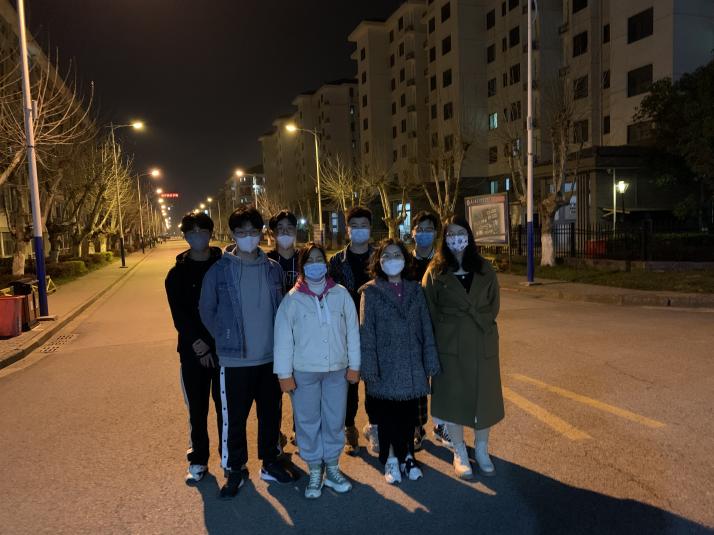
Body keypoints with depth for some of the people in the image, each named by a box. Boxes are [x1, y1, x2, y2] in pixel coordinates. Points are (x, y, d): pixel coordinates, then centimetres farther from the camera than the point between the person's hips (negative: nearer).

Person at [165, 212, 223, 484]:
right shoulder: (177, 274, 4)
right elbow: (179, 315, -3)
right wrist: (196, 342, -14)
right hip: (193, 352, 1)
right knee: (197, 409, 11)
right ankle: (198, 460, 27)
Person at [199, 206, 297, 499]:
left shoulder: (273, 269, 2)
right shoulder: (219, 270, -6)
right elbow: (206, 311, 2)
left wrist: (279, 340, 4)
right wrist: (226, 339, 1)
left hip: (270, 357, 3)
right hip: (234, 360, -3)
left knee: (271, 414, 15)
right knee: (234, 419, 6)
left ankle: (270, 464, 34)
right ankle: (234, 471, 26)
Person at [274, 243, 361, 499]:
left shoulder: (341, 294, 0)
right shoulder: (292, 299, -5)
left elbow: (352, 331, 3)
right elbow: (283, 338, -4)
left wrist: (354, 365, 3)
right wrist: (284, 373, -5)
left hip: (337, 370, 2)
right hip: (304, 372, -1)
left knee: (335, 420, 12)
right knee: (308, 422, 9)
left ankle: (332, 468, 31)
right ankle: (315, 472, 26)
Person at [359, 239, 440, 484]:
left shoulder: (415, 289, 7)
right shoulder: (371, 292, -3)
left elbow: (426, 328, 7)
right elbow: (366, 333, -6)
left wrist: (431, 360, 3)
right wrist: (369, 368, -10)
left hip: (412, 366, 3)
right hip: (385, 366, -2)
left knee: (409, 413, 11)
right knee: (387, 414, 7)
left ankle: (407, 456, 29)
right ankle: (391, 459, 25)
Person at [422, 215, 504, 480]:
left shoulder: (484, 269, 8)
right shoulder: (435, 272, 0)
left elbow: (494, 304, 8)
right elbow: (430, 311, 0)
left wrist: (480, 322, -3)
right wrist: (450, 328, -5)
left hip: (483, 343, 2)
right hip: (449, 345, -2)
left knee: (483, 395, 8)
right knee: (453, 396, 5)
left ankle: (481, 450, 28)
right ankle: (460, 453, 21)